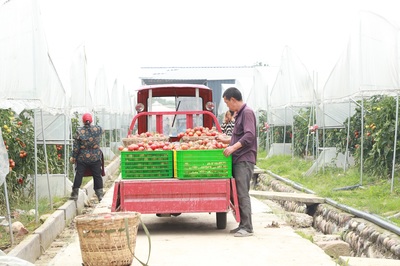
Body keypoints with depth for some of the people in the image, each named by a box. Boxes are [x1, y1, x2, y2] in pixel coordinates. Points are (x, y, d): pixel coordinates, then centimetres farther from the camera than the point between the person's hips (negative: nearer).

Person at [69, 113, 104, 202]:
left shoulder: (79, 132, -11)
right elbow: (102, 131, 19)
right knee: (97, 176, 9)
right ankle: (100, 195, 10)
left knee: (78, 175, 7)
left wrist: (73, 157, 4)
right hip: (95, 158, 1)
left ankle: (75, 194, 12)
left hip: (82, 158, -1)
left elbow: (76, 147, -7)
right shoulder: (98, 129, -7)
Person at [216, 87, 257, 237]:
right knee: (238, 193, 10)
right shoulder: (239, 114, 19)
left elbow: (249, 136, -22)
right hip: (238, 159, 10)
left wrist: (233, 147, -27)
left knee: (243, 194, -11)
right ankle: (242, 225, 15)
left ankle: (247, 228, -9)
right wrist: (227, 140, 33)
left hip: (245, 159, -10)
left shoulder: (247, 113, -10)